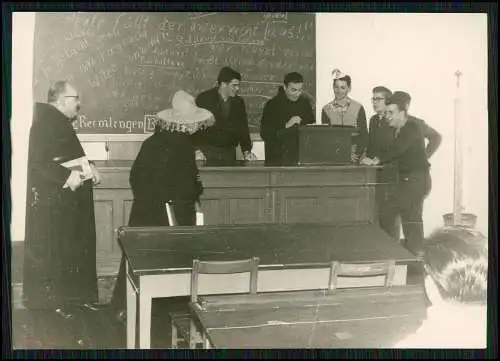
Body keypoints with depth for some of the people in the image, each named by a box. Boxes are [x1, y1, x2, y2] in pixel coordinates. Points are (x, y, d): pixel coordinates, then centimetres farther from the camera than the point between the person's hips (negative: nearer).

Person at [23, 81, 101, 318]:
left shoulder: (62, 123, 13)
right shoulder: (44, 124, -17)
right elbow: (38, 162, -24)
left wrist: (88, 167, 6)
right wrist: (66, 177, -30)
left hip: (70, 198, 10)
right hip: (52, 201, -10)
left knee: (75, 247, 15)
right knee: (55, 250, 0)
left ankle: (75, 294, 26)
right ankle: (53, 299, 12)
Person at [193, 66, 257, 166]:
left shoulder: (238, 102, 10)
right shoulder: (204, 98, -1)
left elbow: (243, 129, 12)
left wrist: (247, 151, 0)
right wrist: (197, 150, -11)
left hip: (229, 152, 3)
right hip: (208, 151, -3)